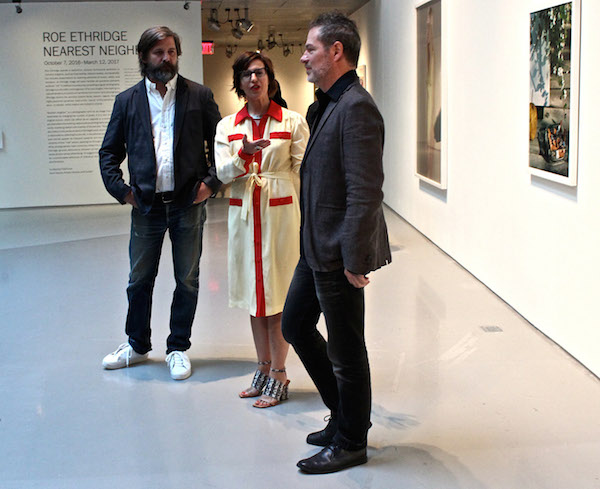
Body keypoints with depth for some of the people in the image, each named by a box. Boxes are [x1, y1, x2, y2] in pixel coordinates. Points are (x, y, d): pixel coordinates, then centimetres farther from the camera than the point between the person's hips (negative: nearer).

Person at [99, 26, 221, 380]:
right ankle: (137, 345, 27)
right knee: (139, 279, 10)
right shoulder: (127, 101, 7)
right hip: (146, 205, 1)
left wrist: (212, 182, -5)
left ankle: (178, 348, 20)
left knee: (187, 280, 6)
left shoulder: (199, 96, 3)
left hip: (188, 204, -1)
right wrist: (120, 189, 0)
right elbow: (109, 151, 11)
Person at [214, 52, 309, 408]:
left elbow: (302, 172, -1)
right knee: (254, 292, 9)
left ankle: (279, 375, 5)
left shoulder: (293, 122, 1)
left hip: (281, 212, -4)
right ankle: (264, 369, 20)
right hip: (244, 214, 4)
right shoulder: (227, 126, 9)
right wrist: (244, 154, -20)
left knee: (278, 293, -3)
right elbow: (223, 173, -1)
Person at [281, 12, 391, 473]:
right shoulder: (330, 103, 12)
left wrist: (354, 259, -23)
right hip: (316, 248, 11)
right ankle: (346, 414, 34)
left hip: (339, 254, -11)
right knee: (295, 324, 20)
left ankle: (351, 442, 23)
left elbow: (365, 192, -24)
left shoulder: (356, 108, -20)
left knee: (345, 349, 4)